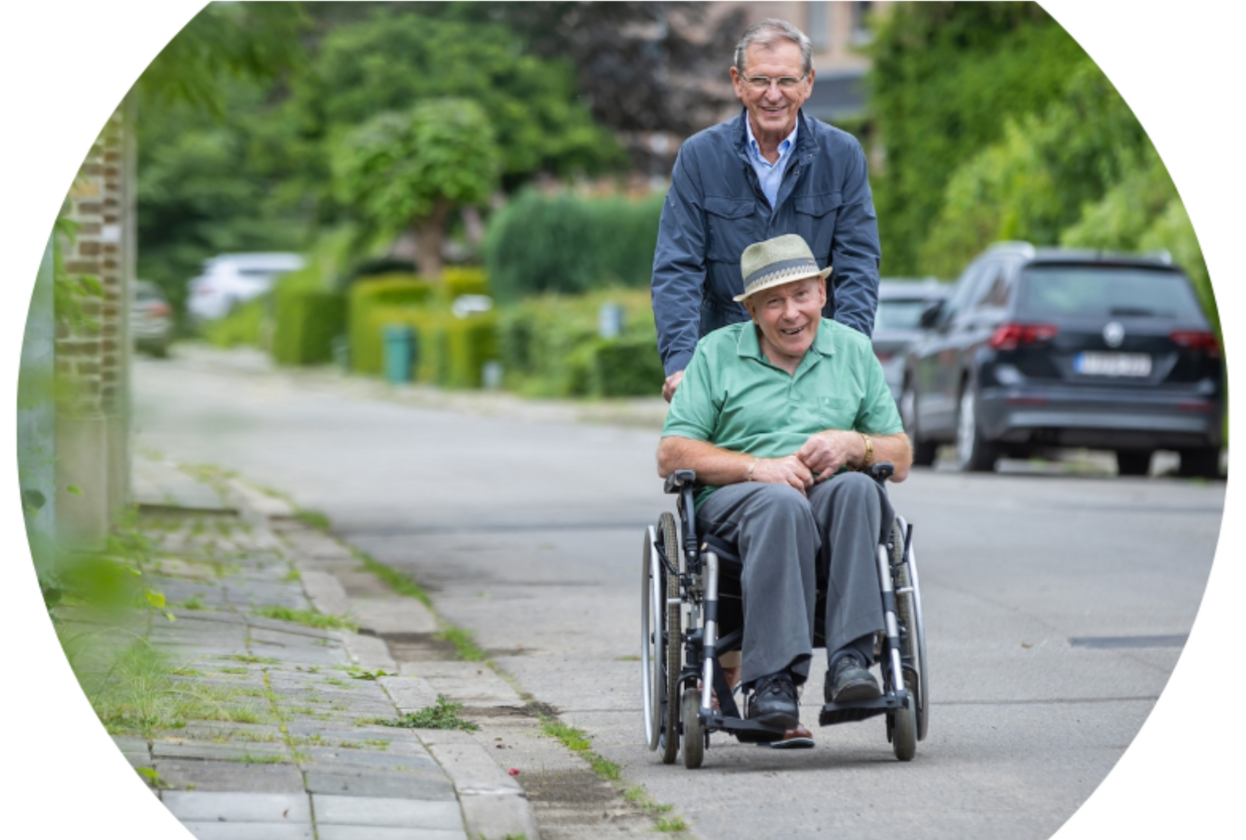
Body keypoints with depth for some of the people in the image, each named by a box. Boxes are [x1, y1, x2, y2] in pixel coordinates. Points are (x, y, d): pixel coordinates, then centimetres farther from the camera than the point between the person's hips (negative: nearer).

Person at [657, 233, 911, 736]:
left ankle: (849, 660, -42)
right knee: (781, 502, -38)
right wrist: (758, 468, -12)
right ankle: (772, 681, -45)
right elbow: (671, 456, 2)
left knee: (856, 488, -35)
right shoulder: (716, 353, 12)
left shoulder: (853, 351, 19)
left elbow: (900, 459, 16)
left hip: (832, 498, 2)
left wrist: (852, 445, -7)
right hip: (733, 501, -2)